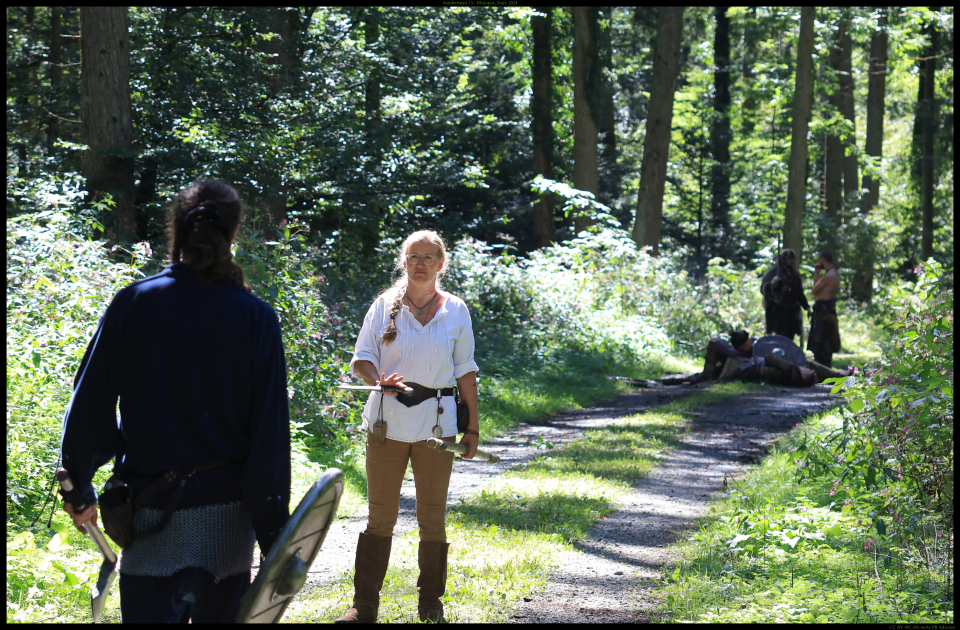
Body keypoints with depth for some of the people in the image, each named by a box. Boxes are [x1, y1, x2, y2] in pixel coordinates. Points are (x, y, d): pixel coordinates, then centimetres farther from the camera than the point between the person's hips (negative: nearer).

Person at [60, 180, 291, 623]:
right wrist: (274, 533, -1)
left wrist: (79, 489, 11)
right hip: (228, 515, 1)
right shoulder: (255, 317, -5)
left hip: (150, 515, -1)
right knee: (219, 614, 16)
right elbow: (270, 430, -6)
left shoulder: (132, 303, -4)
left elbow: (90, 403, -2)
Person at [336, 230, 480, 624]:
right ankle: (364, 605, 4)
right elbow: (361, 359, 2)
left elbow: (465, 370, 11)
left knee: (432, 516, 5)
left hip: (436, 421, 1)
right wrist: (378, 379, -20)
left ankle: (430, 603, 17)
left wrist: (473, 425, 8)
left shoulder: (455, 310, 8)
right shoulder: (385, 306, 4)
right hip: (388, 420, -1)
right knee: (380, 515, -1)